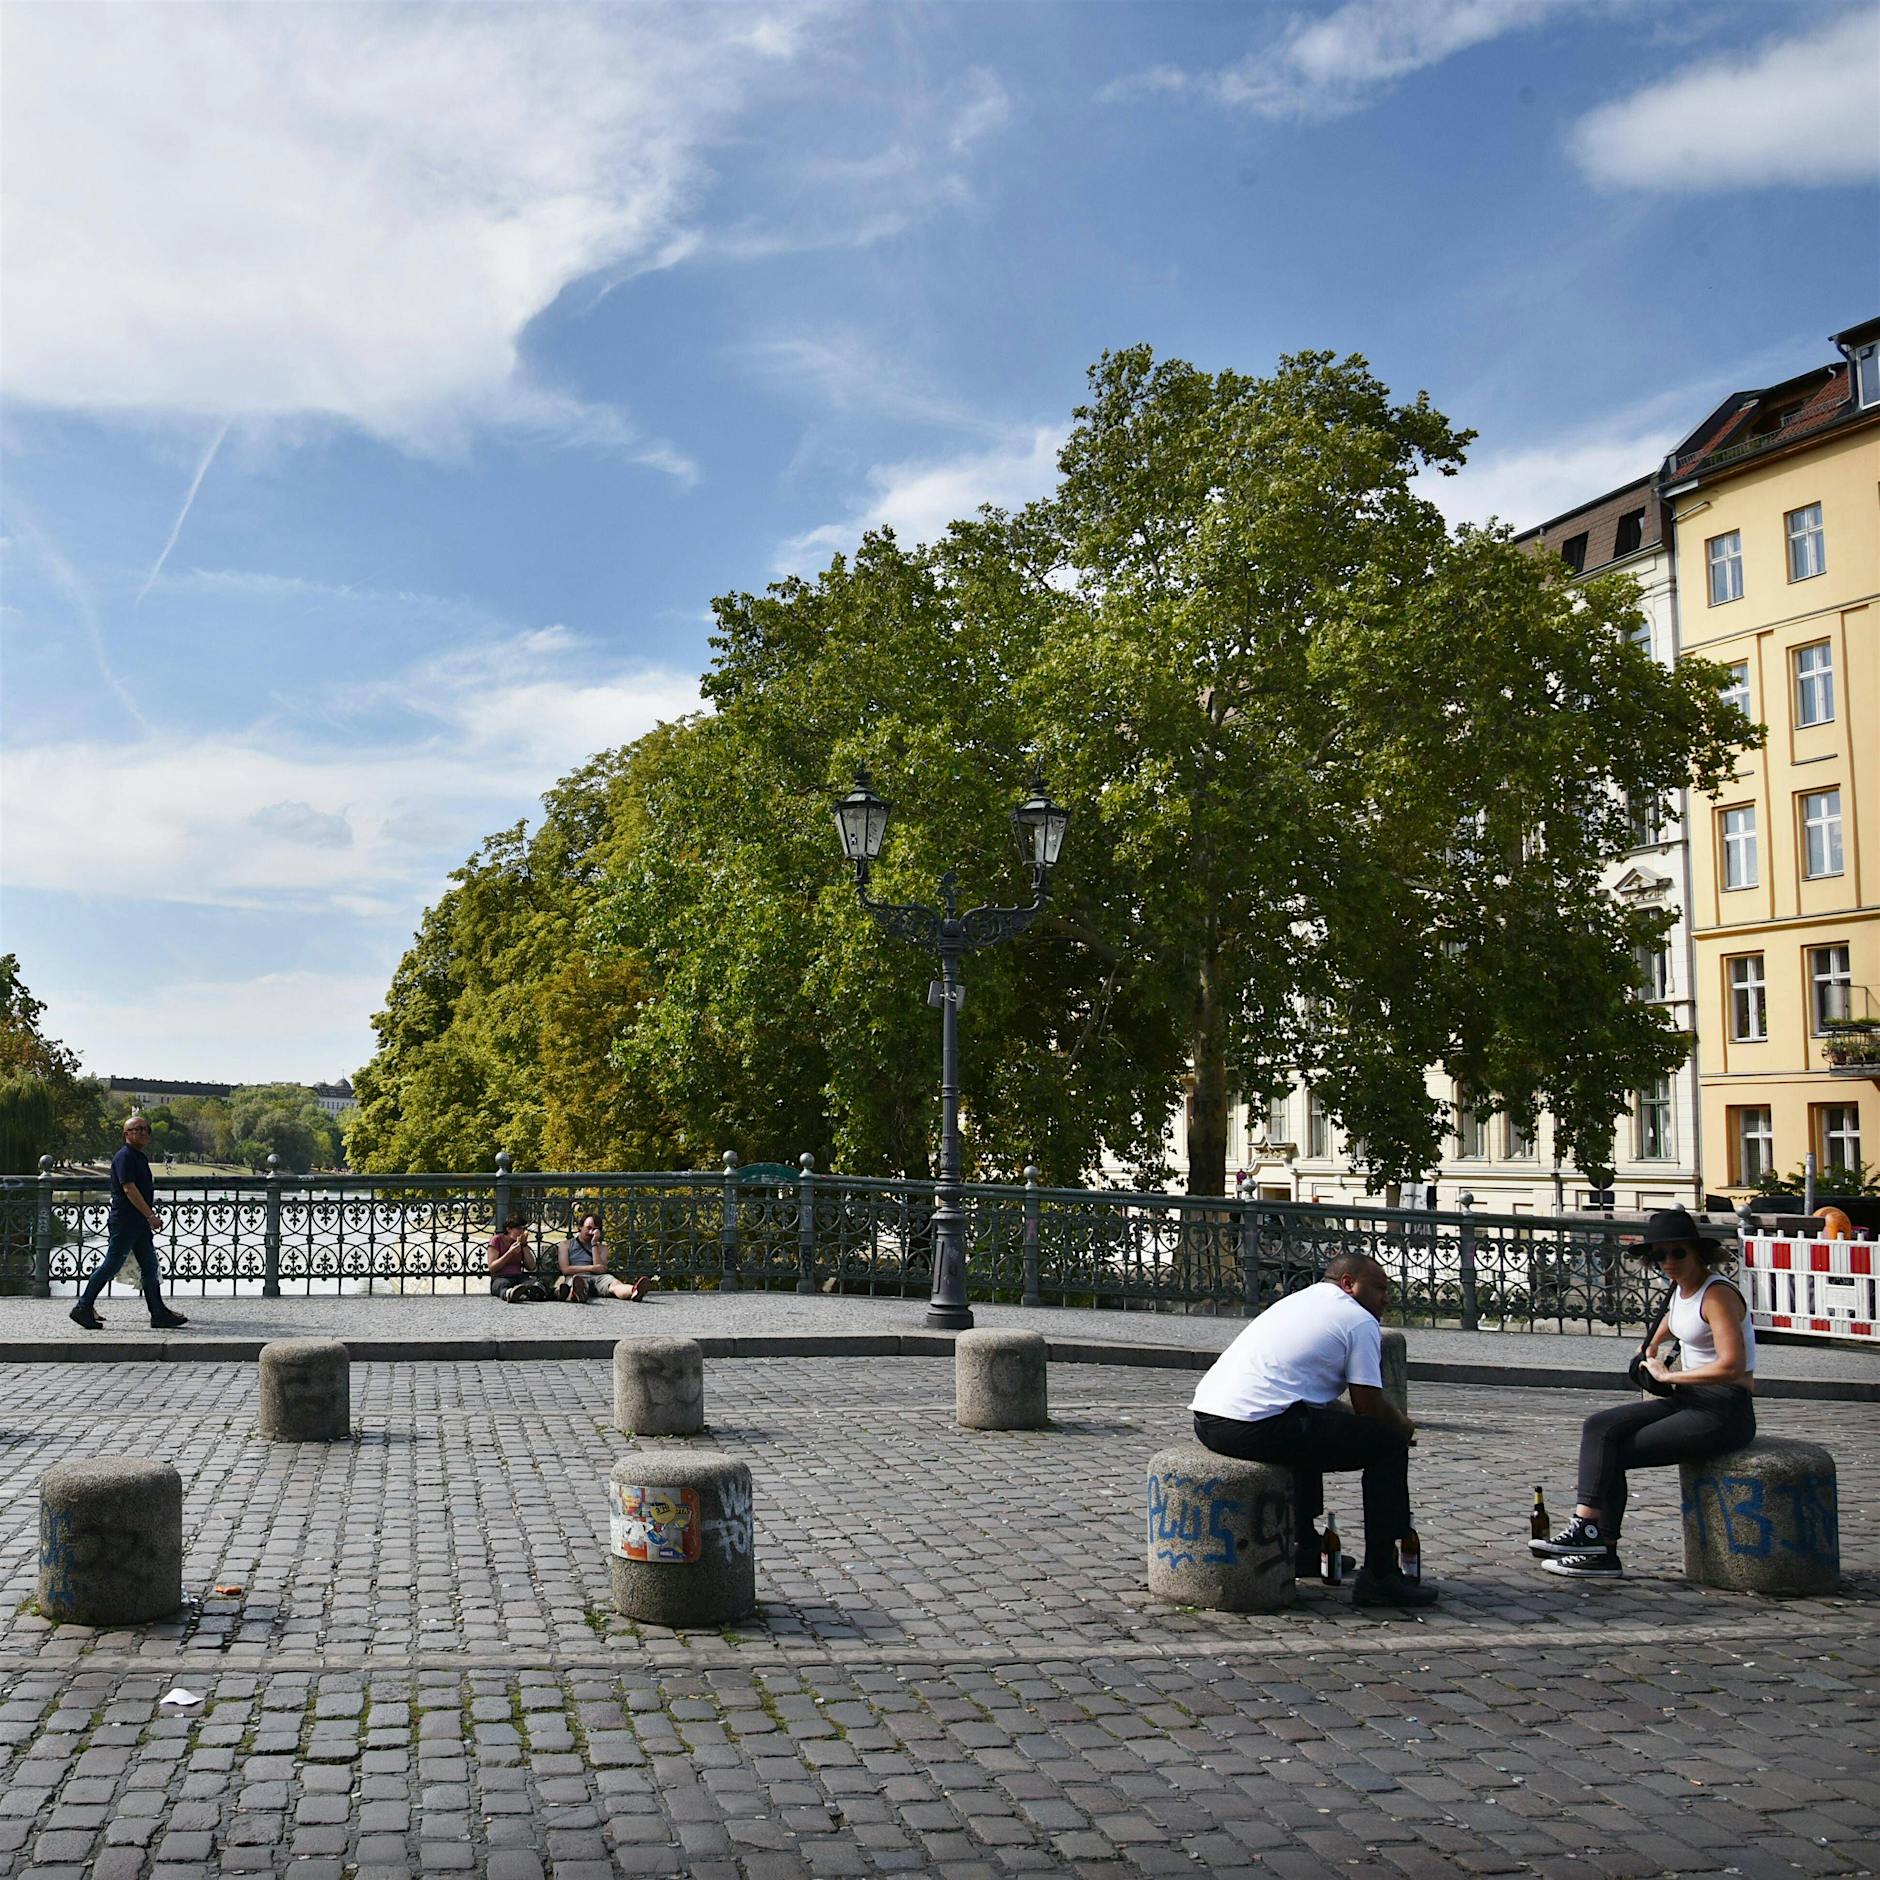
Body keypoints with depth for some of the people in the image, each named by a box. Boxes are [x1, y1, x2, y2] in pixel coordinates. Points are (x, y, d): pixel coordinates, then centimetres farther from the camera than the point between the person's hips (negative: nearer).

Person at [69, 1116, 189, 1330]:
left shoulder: (140, 1157, 17)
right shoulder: (124, 1156, -13)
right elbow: (129, 1189, -21)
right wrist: (151, 1215, -21)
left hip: (140, 1224, 10)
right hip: (124, 1223, -10)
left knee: (150, 1268, 6)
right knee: (110, 1266, -4)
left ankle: (159, 1314, 7)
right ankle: (83, 1308, 6)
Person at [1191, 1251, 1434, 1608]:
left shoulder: (1295, 1301, 29)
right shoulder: (1359, 1321, 4)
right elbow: (1370, 1406, 0)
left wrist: (1392, 1422, 34)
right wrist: (1403, 1426, 21)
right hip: (1256, 1427, -9)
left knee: (1312, 1429, 37)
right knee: (1390, 1443, 3)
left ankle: (1306, 1548, 42)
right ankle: (1379, 1576, 4)